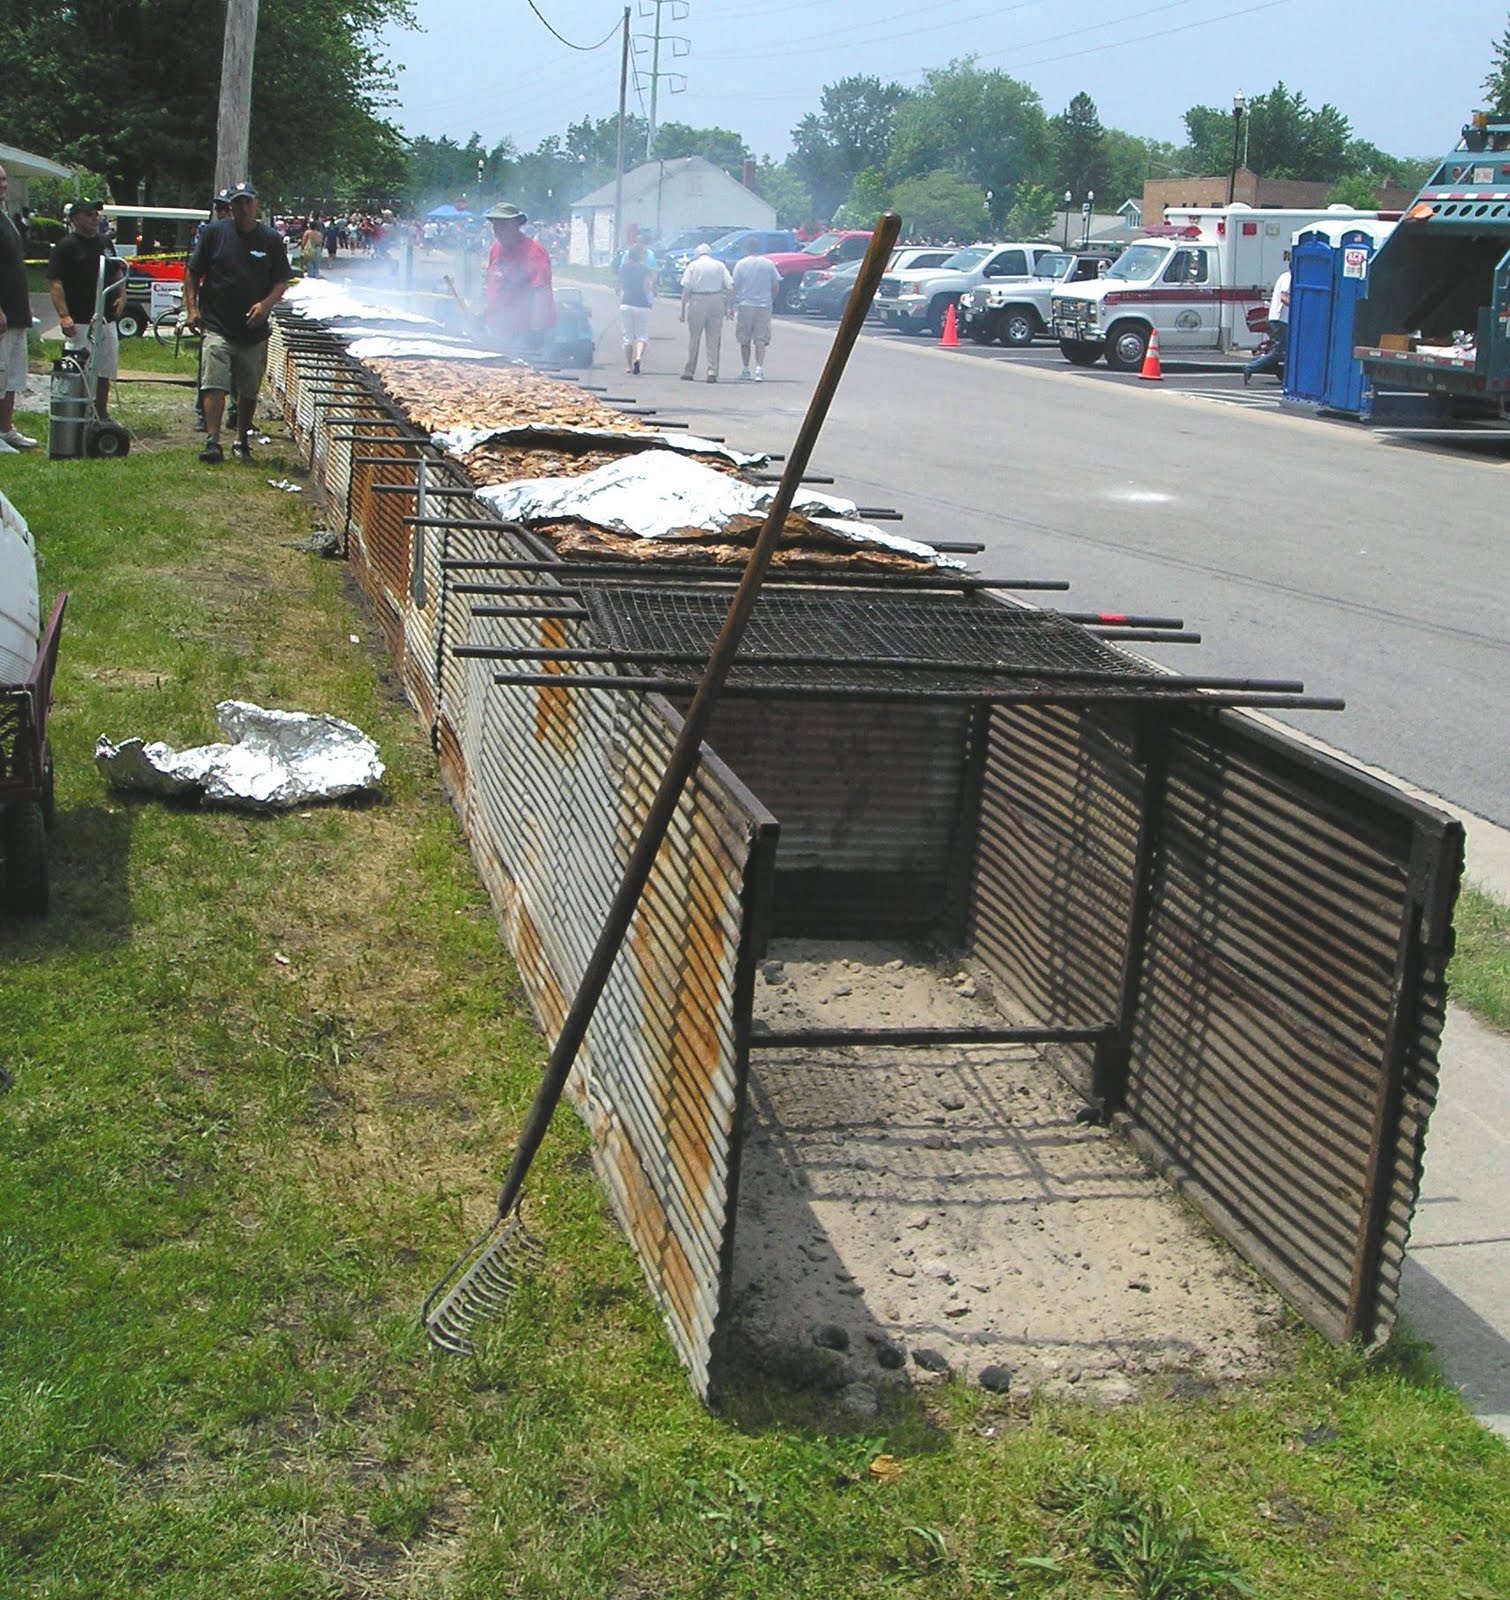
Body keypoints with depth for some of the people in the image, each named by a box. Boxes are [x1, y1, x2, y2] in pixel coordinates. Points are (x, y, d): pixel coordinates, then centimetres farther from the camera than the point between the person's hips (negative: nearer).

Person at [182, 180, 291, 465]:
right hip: (217, 326, -2)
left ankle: (242, 442, 24)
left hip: (254, 330, 2)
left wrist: (266, 304, -12)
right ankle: (212, 441, -17)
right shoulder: (215, 233, 3)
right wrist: (192, 308, -3)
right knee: (215, 385, -14)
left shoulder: (271, 239, 5)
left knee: (249, 392, 10)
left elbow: (282, 282, 6)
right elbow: (192, 274, 7)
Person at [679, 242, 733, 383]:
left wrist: (683, 310, -1)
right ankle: (712, 372, -1)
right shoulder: (720, 265, 8)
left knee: (694, 338, 7)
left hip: (697, 302, -1)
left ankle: (689, 372, 12)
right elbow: (730, 288, -1)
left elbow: (686, 289, -3)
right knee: (714, 339, 5)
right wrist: (730, 307, 4)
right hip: (716, 302, 2)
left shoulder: (693, 265, 3)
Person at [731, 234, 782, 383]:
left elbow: (735, 287, -3)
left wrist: (734, 306, 3)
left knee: (744, 340, 11)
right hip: (764, 306, 1)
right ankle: (759, 370, -15)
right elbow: (776, 286, 4)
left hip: (745, 305, -1)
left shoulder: (741, 264, -2)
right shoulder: (768, 264, 2)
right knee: (761, 339, 0)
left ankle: (745, 370, 15)